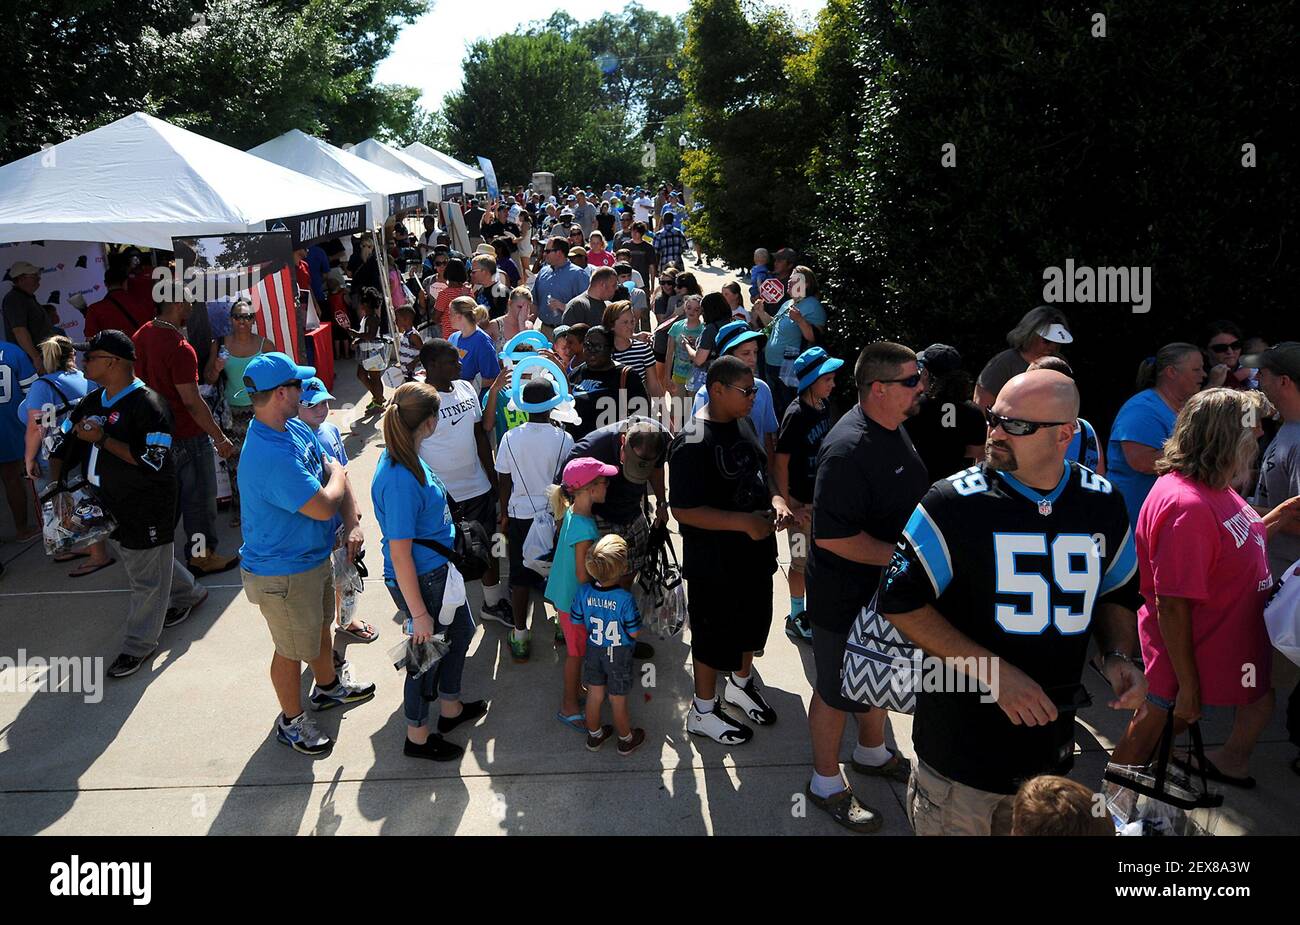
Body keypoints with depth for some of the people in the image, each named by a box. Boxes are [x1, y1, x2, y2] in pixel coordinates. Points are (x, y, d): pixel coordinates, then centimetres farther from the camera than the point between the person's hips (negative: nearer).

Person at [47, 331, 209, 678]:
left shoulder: (147, 404, -21)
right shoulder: (91, 402, 7)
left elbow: (154, 461, -27)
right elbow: (62, 443, 14)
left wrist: (102, 439, -26)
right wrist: (55, 484, -1)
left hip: (146, 512, -9)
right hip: (110, 506, 9)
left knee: (146, 578, 6)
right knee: (146, 562, 25)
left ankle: (139, 645, 20)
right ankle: (188, 593, 48)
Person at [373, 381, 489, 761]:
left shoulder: (406, 458, -3)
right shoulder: (399, 480, -32)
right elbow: (400, 555, -28)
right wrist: (419, 613, -22)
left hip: (439, 569, 10)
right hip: (419, 580, -10)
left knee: (462, 630, 27)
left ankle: (450, 708, 48)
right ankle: (417, 736, 34)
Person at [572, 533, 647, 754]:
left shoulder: (583, 591, -18)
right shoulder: (625, 598, -31)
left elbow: (576, 622, -4)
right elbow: (635, 632, -20)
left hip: (593, 651, 4)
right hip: (618, 655, -4)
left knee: (594, 695, 22)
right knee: (618, 701, 16)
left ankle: (594, 736, 42)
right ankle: (626, 740, 38)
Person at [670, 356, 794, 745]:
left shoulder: (741, 424, 3)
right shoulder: (692, 443, -24)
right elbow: (683, 510, -27)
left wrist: (775, 498, -4)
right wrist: (745, 521, -29)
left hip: (754, 553, 9)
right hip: (714, 566, -8)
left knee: (752, 625, 25)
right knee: (714, 637, 9)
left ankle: (741, 684, 50)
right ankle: (703, 712, 30)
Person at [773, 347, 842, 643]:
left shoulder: (823, 406, -1)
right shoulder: (796, 415, -23)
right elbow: (779, 463, -21)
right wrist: (789, 507, -19)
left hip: (822, 496, 7)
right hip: (802, 501, -7)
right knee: (802, 562, 8)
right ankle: (796, 619, 25)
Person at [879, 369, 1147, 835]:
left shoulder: (1103, 503, -2)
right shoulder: (955, 501, -15)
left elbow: (1116, 593, 14)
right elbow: (900, 601, -15)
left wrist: (1118, 656, -6)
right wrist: (995, 672, -22)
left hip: (1051, 744, 4)